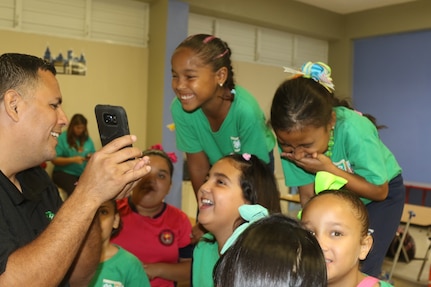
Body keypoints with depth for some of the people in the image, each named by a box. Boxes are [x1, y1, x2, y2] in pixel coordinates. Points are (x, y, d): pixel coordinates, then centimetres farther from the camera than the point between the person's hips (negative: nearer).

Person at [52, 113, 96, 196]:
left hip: (84, 173, 4)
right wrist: (73, 160, -16)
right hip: (64, 173, -4)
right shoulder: (62, 138, -1)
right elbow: (54, 160, -5)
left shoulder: (87, 139, 13)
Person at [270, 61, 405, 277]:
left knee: (359, 269, -12)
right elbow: (307, 196, -15)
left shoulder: (353, 130, -36)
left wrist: (327, 168, -35)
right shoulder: (292, 136, -26)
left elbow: (379, 191, -24)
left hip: (381, 194, -3)